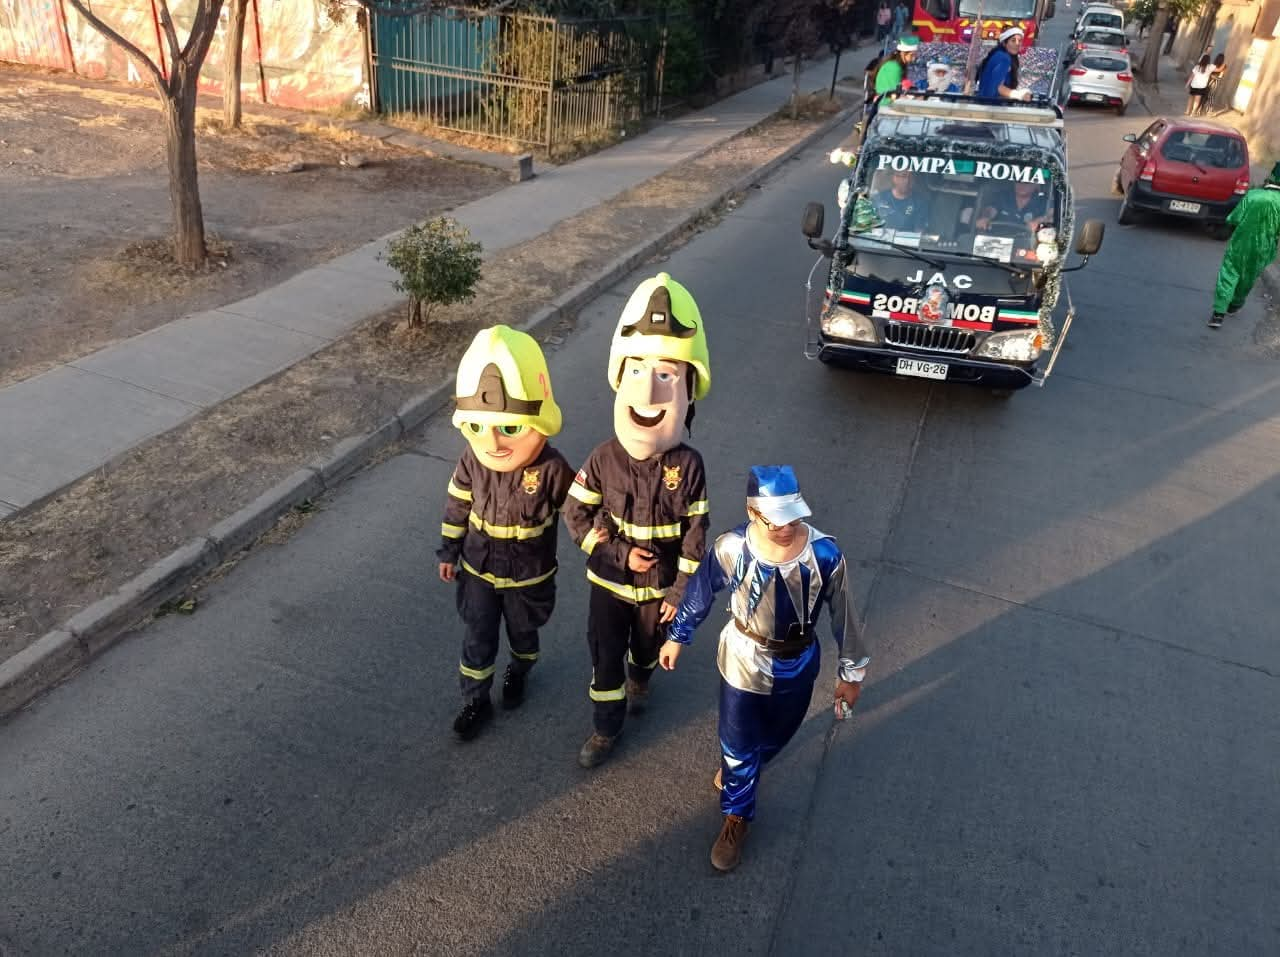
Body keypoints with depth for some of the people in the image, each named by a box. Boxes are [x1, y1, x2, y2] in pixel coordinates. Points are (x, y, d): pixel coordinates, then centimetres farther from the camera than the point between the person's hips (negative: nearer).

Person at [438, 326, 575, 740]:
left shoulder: (552, 468, -28)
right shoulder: (472, 460, -18)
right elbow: (457, 505, -2)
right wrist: (448, 551, 6)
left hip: (528, 576, -1)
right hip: (478, 569, 2)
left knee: (523, 632, 24)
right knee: (477, 640, 13)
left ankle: (518, 671, 55)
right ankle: (476, 699, 36)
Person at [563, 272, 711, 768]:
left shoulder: (688, 465, -20)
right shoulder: (604, 458, -18)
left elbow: (695, 534, -12)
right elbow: (575, 514, -8)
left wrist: (681, 592, -8)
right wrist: (619, 554, -17)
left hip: (659, 584, 0)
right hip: (609, 581, 0)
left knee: (648, 647, 26)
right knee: (605, 658, 10)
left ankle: (639, 682, 58)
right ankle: (606, 727, 31)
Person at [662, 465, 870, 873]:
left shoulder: (825, 554, -27)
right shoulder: (730, 549, -27)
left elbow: (842, 614, -11)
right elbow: (699, 595, -7)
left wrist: (851, 671, 0)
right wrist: (677, 638, 7)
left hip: (797, 667, 2)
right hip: (743, 662, -1)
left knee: (774, 739, 28)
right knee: (738, 747, 16)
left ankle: (736, 769, 62)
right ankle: (736, 816, 46)